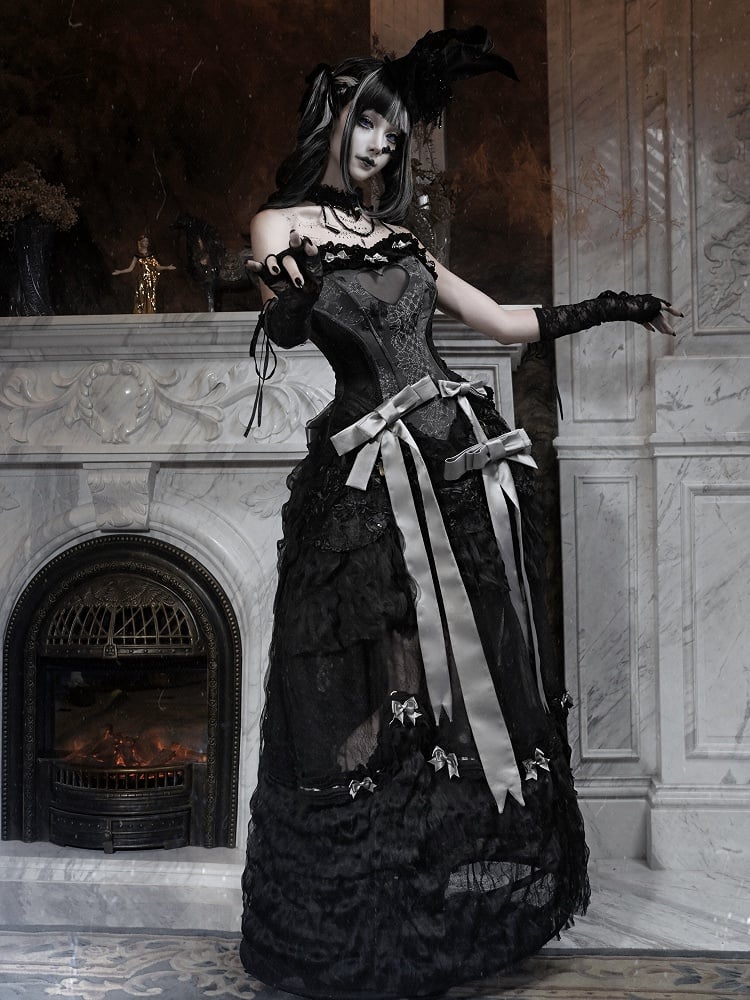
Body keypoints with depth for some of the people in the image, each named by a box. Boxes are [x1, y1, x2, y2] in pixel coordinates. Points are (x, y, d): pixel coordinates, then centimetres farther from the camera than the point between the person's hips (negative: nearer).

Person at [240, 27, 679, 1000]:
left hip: (463, 462, 6)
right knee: (386, 691, -5)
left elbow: (503, 320, 24)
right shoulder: (284, 224, 5)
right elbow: (279, 329, -12)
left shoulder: (399, 239, 20)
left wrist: (605, 306, 22)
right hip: (372, 474, -5)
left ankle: (464, 899, 21)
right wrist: (291, 289, -33)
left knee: (470, 680, 7)